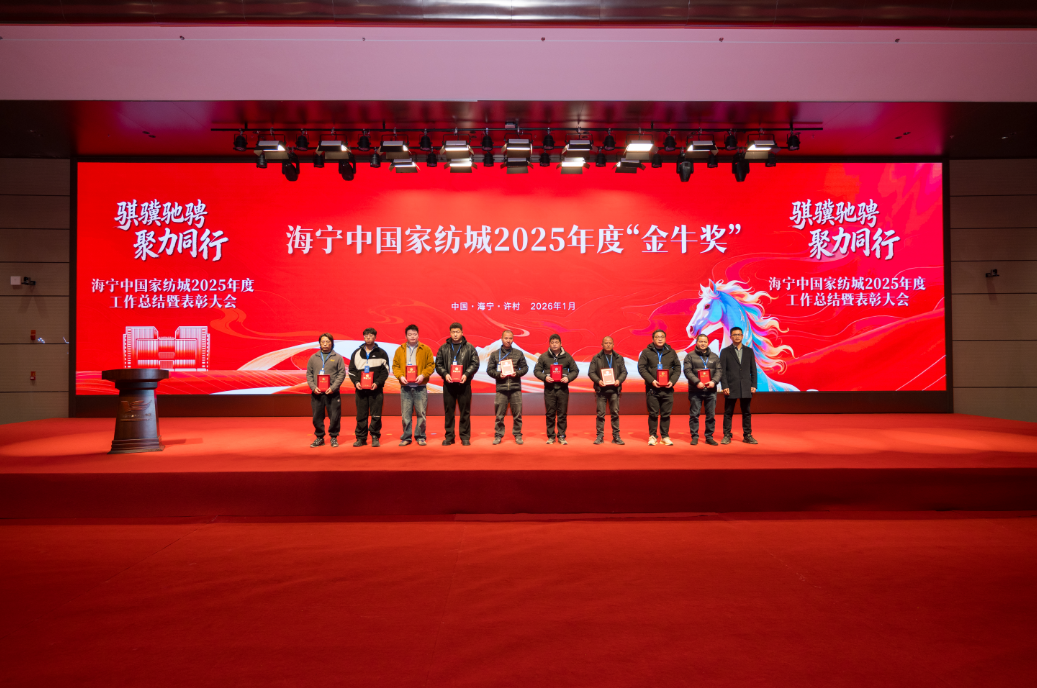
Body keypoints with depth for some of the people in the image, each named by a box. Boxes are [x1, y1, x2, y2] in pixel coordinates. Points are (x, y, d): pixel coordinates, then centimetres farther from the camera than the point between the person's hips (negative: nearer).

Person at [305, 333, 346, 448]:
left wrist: (333, 387, -11)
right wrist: (313, 387, -6)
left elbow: (341, 374, 0)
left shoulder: (337, 358, 5)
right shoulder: (313, 358, 11)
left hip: (332, 393, -2)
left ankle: (333, 437, 14)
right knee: (317, 417, 6)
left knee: (334, 416, -2)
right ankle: (319, 437, 20)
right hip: (317, 393, 2)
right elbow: (309, 374, 10)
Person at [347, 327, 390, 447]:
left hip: (376, 389, -2)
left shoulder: (381, 353, 5)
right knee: (361, 415, 4)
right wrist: (356, 382, -5)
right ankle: (361, 438, 12)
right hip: (360, 389, 2)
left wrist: (377, 383, -12)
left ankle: (375, 437, 8)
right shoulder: (357, 353, 12)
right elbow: (351, 370, 12)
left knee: (376, 415, -2)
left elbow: (385, 371, 2)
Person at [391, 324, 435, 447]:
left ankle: (420, 437, 12)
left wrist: (423, 375, -11)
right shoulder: (400, 350, 10)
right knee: (405, 414, 3)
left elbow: (431, 365, 3)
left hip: (420, 387, -1)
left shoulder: (425, 349, 5)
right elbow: (395, 366, 10)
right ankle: (406, 437, 14)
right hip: (405, 387, 1)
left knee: (421, 413, 0)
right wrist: (400, 376, -8)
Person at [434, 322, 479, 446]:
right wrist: (445, 374, -11)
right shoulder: (443, 348, 9)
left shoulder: (469, 348, 5)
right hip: (448, 384, 1)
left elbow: (475, 363, 1)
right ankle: (449, 436, 13)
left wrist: (466, 374, -13)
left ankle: (465, 437, 11)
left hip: (464, 383, -1)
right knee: (448, 411, 5)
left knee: (465, 411, 3)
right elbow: (438, 364, 7)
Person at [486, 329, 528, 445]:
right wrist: (498, 374, -9)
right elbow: (489, 370, 7)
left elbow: (525, 367, 10)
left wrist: (517, 373, -7)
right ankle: (498, 435, 14)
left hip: (516, 388, 0)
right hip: (501, 388, 0)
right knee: (499, 414, 3)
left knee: (517, 414, 3)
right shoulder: (495, 354, 7)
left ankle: (518, 435, 15)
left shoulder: (519, 353, 8)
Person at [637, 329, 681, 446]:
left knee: (666, 414, 6)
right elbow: (641, 368, -2)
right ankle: (652, 436, 13)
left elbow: (677, 368, 12)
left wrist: (672, 381, -4)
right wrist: (651, 380, -13)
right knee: (653, 414, 3)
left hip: (667, 388, 2)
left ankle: (665, 436, 16)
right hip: (652, 388, -2)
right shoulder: (646, 352, 3)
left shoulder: (671, 352, 11)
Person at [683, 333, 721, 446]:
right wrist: (697, 382, -17)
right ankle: (694, 437, 9)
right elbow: (687, 371, -4)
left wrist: (714, 381, -11)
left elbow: (718, 371, 8)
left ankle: (709, 437, 14)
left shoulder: (714, 357, 14)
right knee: (694, 414, 0)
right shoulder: (690, 356, 4)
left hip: (711, 390, 3)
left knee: (711, 415, 4)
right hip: (695, 390, -2)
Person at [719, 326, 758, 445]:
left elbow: (753, 370, 10)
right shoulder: (725, 352, 4)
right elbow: (722, 371, 0)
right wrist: (724, 386, -9)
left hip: (746, 388, 2)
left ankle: (747, 435, 15)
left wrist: (753, 385, 2)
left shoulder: (749, 351, 11)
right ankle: (727, 436, 8)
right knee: (728, 413, 2)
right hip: (731, 388, -2)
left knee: (747, 413, 7)